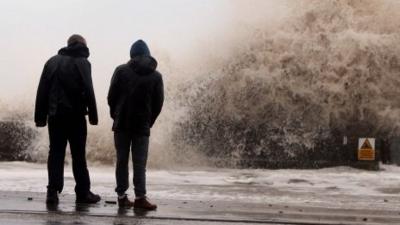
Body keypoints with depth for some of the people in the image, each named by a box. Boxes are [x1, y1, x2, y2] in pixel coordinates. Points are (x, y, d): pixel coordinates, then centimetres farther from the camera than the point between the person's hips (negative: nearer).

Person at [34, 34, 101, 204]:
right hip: (75, 115, -4)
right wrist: (93, 115, -7)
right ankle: (83, 193, 5)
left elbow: (42, 90, 9)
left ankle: (53, 192, -3)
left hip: (55, 114, 4)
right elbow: (88, 90, -10)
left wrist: (40, 116, 10)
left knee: (55, 153, 5)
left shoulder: (52, 61, 13)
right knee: (78, 155, 2)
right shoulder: (81, 62, -1)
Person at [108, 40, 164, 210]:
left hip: (121, 123, 0)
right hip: (142, 125, 0)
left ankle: (122, 196, 6)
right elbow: (158, 103, 3)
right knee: (140, 163, 0)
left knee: (122, 161, 6)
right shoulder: (156, 76, 3)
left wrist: (115, 116, 12)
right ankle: (140, 197, -9)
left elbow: (111, 97, -2)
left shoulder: (121, 70, -1)